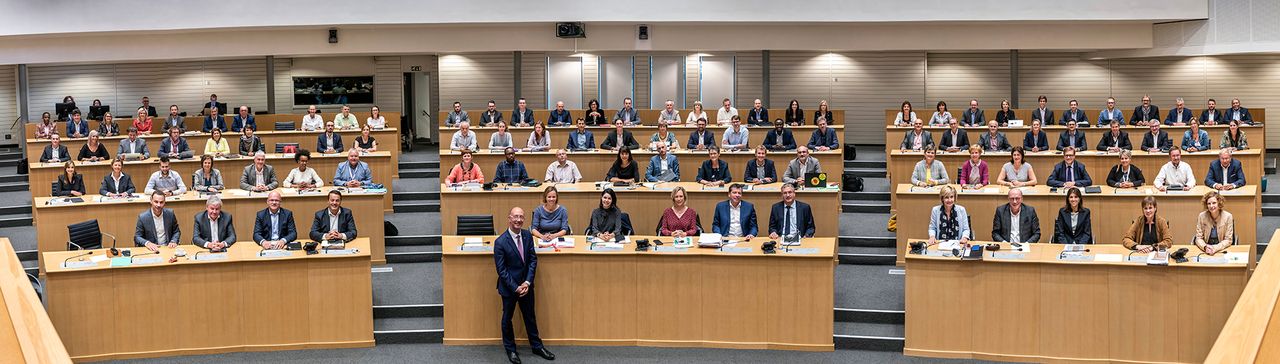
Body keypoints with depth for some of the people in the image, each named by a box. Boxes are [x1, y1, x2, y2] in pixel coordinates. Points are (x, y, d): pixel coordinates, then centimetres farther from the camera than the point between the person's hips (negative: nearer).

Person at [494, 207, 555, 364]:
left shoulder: (528, 236, -5)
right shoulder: (500, 242, -19)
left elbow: (533, 259, -2)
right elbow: (501, 269, -16)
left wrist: (527, 282, -11)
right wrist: (515, 287, -17)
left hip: (526, 285, 4)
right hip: (508, 286, -4)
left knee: (530, 316, 17)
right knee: (507, 318, 13)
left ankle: (537, 346, 33)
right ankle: (510, 349, 31)